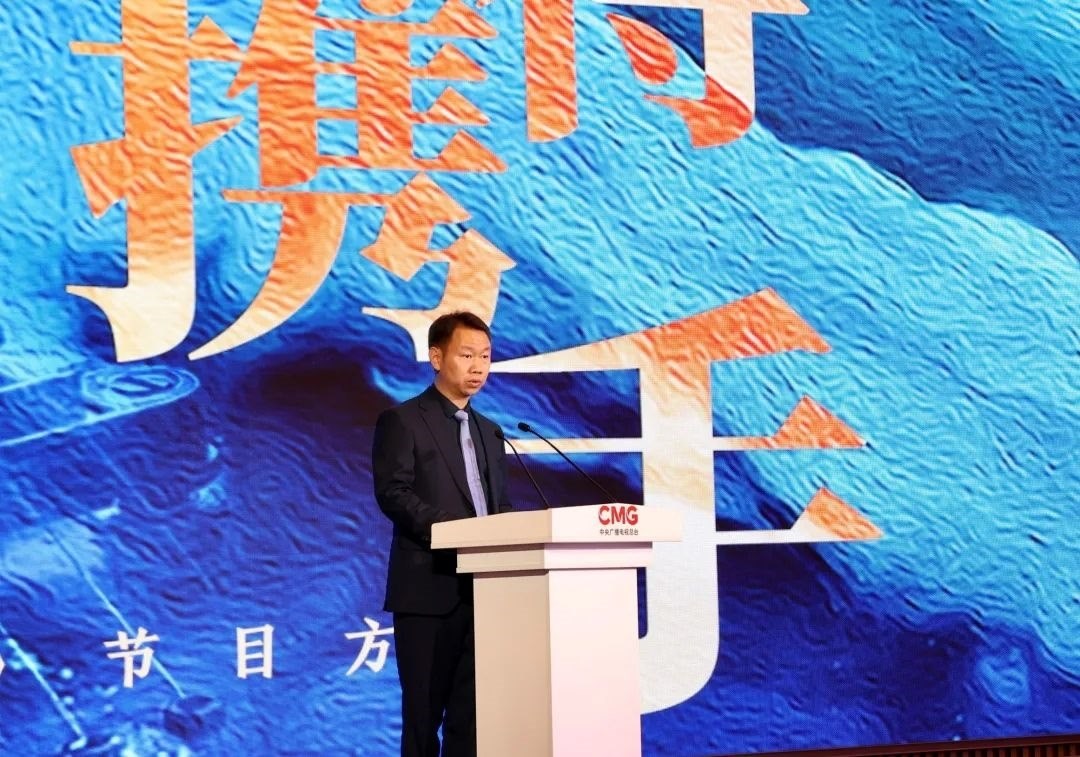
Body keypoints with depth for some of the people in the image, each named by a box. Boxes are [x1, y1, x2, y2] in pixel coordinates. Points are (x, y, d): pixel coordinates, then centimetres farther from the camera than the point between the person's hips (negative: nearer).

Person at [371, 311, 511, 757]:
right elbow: (392, 493, -12)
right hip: (428, 589, -6)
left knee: (470, 712, 4)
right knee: (425, 712, -3)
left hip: (482, 589, 6)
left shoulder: (489, 432, 21)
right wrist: (453, 529, -24)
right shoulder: (402, 421, 0)